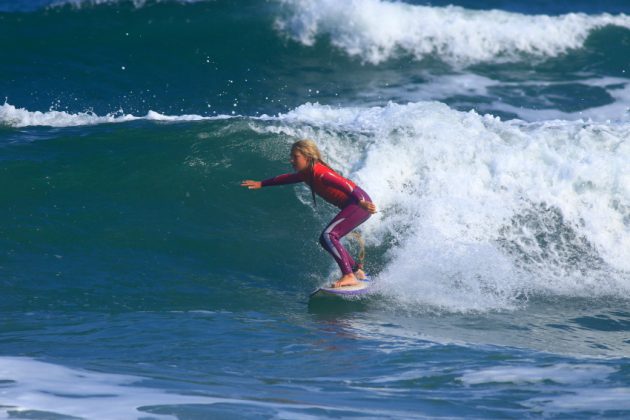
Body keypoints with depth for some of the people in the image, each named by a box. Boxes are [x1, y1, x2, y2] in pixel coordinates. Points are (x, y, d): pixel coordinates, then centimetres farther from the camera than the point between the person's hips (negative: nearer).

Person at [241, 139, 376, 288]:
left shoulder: (319, 172, -19)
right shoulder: (307, 174, 10)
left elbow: (343, 184, -32)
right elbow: (287, 178, 30)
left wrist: (361, 202, -45)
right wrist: (261, 184, 37)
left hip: (360, 203, -10)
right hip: (352, 205, 10)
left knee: (328, 236, -19)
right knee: (328, 240, 17)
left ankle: (349, 276, -22)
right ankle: (357, 271, 29)